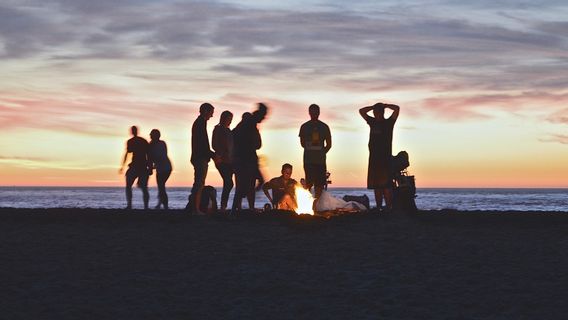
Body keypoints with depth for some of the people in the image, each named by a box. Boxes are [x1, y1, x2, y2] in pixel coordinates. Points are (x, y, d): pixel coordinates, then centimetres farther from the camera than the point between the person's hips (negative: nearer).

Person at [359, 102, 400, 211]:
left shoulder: (388, 122, 3)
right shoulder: (373, 122, 17)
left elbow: (397, 109, -7)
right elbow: (361, 111, 23)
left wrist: (384, 105, 5)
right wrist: (374, 106, 16)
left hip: (385, 158, -5)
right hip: (373, 158, 5)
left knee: (386, 185, -13)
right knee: (376, 186, 4)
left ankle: (389, 207, -18)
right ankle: (378, 208, 6)